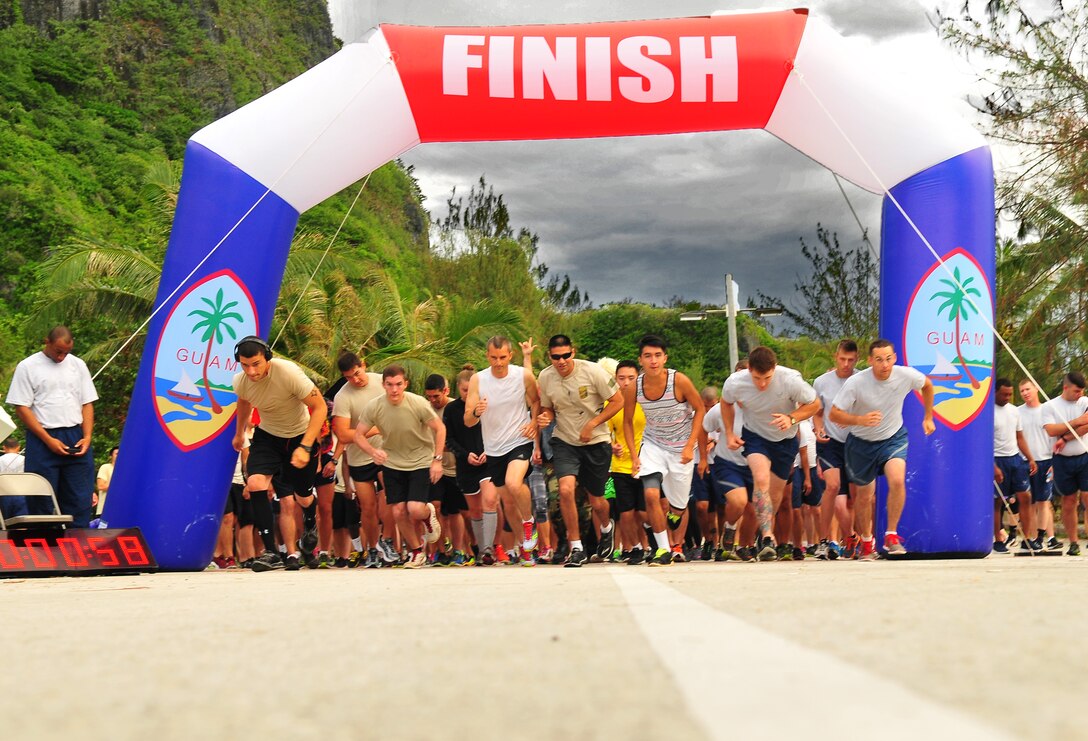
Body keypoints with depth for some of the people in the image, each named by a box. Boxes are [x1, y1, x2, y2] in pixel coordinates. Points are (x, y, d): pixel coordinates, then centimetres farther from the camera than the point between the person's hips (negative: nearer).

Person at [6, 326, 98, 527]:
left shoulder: (78, 365, 12)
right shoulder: (28, 367, 0)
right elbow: (21, 408, -5)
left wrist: (87, 437, -2)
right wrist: (48, 440, -12)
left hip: (76, 439, 3)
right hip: (43, 440, -3)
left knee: (80, 499, 2)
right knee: (41, 501, -1)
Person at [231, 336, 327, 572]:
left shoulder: (289, 373, -32)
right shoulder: (240, 381, -16)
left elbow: (320, 407, -26)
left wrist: (305, 447, -33)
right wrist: (239, 434, 27)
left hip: (300, 435, -3)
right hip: (267, 435, 3)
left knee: (303, 497, 9)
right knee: (255, 484, -23)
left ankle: (311, 526, 47)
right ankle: (271, 552, -18)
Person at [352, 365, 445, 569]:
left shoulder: (418, 403, -20)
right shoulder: (373, 407, -15)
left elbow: (440, 428, -8)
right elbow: (359, 435, -5)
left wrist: (437, 460, -12)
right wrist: (373, 451, -25)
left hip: (421, 462, -3)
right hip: (392, 463, 3)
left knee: (415, 510, -17)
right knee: (398, 512, -1)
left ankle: (428, 514, 22)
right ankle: (416, 552, 22)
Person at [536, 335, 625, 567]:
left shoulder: (592, 371, -16)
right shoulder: (544, 378, -6)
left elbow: (618, 401, -9)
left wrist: (591, 425, -16)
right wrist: (545, 418, -13)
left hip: (596, 442, -1)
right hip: (564, 441, 1)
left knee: (596, 501, 9)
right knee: (566, 489, -23)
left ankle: (607, 528, 47)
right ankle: (576, 549, -8)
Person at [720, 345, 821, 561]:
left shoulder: (790, 380, -29)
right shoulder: (735, 383, -23)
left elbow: (814, 404, -13)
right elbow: (726, 403, 2)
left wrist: (792, 418, -30)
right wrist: (729, 434, -4)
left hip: (785, 439, 1)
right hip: (754, 436, -1)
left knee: (776, 492, 8)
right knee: (761, 479, -27)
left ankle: (765, 532, 35)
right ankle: (767, 537, -28)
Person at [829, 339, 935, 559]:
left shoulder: (906, 375, -17)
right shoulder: (855, 383, -25)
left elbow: (927, 385, 7)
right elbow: (834, 414, -21)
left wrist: (928, 418, 10)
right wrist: (860, 420, -38)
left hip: (894, 438, 1)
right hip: (861, 442, -1)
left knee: (897, 480, -27)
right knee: (865, 496, 9)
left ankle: (891, 536, -10)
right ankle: (867, 542, 36)